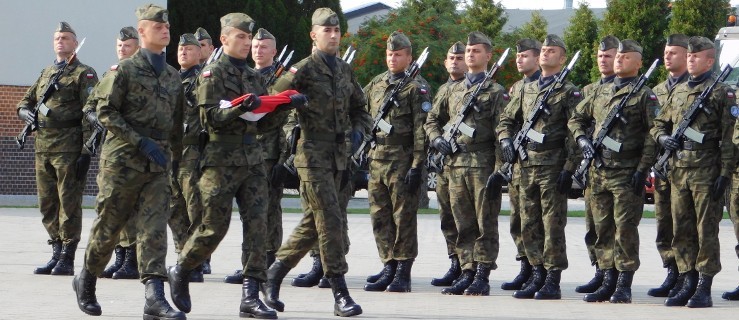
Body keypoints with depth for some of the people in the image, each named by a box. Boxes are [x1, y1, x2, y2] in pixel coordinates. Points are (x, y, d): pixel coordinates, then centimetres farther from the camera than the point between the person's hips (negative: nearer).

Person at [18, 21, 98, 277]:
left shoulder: (84, 74, -1)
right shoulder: (46, 73, 20)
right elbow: (25, 102, 26)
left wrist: (86, 152, -16)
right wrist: (27, 113, 0)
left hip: (69, 148, -7)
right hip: (42, 148, 7)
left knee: (69, 203, -5)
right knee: (47, 205, 9)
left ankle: (67, 258, -2)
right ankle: (56, 253, 17)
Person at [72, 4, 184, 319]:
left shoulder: (173, 76, 14)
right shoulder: (124, 70, -4)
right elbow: (105, 111, -10)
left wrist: (175, 155, 19)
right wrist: (141, 142, -17)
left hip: (158, 164, 4)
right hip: (123, 161, -4)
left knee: (155, 228, -8)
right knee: (108, 226, 5)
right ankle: (86, 281, 27)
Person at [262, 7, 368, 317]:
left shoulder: (345, 70, 13)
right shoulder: (305, 68, -8)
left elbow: (358, 107, 26)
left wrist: (357, 129, 8)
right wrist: (290, 128, -22)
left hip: (338, 156, 7)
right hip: (312, 155, -7)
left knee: (313, 223, 12)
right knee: (331, 221, -10)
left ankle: (274, 274, 25)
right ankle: (340, 294, -8)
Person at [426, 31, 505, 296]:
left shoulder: (495, 92, 1)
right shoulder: (454, 91, 17)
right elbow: (432, 120, 26)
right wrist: (437, 139, 4)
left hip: (483, 165, -5)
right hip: (456, 165, 5)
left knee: (485, 223, -2)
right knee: (463, 224, 7)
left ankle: (482, 276, 0)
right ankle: (467, 273, 11)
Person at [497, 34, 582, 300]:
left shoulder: (568, 92, -2)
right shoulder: (527, 90, 17)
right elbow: (506, 120, 24)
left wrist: (569, 169, -14)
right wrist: (506, 140, 3)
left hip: (553, 168, -6)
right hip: (527, 167, 6)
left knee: (553, 226, -5)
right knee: (529, 226, 8)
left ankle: (553, 281, -1)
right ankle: (537, 276, 15)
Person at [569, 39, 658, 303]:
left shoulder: (644, 95, -2)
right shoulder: (600, 92, 16)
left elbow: (653, 135, -8)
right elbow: (577, 118, 25)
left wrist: (643, 170, -14)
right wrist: (582, 140, 5)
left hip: (627, 173, -6)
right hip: (598, 172, 6)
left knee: (625, 228, -6)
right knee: (603, 228, 8)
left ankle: (624, 286, -1)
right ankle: (609, 281, 15)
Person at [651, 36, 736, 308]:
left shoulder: (722, 92, -2)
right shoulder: (677, 91, 16)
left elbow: (729, 137, -6)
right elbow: (659, 124, 24)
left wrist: (725, 174, -13)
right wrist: (663, 138, 0)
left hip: (706, 171, -6)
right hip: (677, 171, 6)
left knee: (706, 231, -3)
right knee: (681, 231, 8)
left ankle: (704, 289, 0)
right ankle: (689, 283, 15)